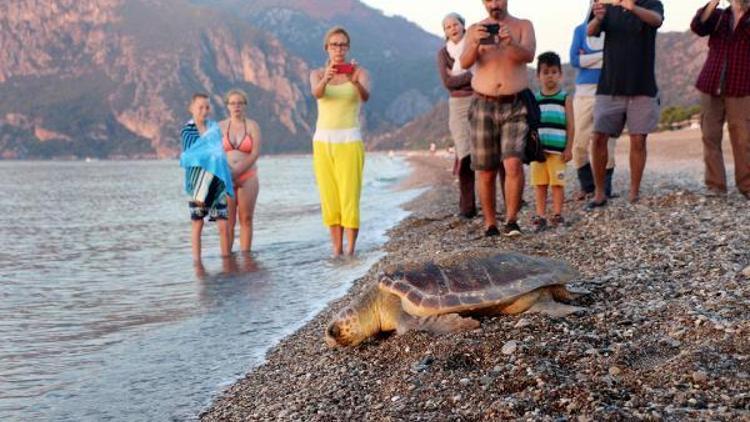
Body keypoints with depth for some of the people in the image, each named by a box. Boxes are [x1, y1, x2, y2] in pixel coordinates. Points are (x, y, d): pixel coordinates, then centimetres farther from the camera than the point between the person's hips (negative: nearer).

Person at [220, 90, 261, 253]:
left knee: (246, 219, 0)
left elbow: (255, 153, -5)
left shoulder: (252, 125, 4)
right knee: (228, 221, -4)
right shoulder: (220, 127, 8)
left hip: (248, 177, 0)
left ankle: (246, 255, 3)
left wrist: (237, 172, -12)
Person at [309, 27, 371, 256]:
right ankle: (337, 249, 9)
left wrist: (356, 82, -42)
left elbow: (365, 97, -20)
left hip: (349, 141, -3)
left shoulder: (359, 72, 1)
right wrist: (325, 79, -39)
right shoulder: (317, 74, 8)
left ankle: (350, 250, -3)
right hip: (323, 140, 3)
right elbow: (316, 93, -16)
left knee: (349, 197, -7)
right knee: (329, 197, 3)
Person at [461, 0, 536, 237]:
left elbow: (529, 55, -12)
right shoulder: (475, 30, 8)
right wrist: (475, 43, -29)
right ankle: (490, 225, 12)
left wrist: (511, 42, -33)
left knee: (513, 163, -18)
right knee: (486, 171, 2)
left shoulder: (523, 26, 7)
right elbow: (465, 63, -8)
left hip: (515, 106, -1)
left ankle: (511, 220, -8)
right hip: (483, 106, 1)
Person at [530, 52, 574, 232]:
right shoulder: (534, 99, 10)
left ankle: (557, 214, 10)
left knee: (557, 182, 0)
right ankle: (540, 215, 10)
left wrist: (569, 148, -5)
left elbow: (571, 125, 1)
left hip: (558, 150, -2)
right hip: (538, 149, 2)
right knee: (539, 184, 4)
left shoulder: (565, 98, 3)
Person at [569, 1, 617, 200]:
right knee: (579, 144, 0)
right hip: (584, 92, 1)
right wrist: (604, 55, -9)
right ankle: (587, 186, 17)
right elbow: (574, 59, -2)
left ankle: (604, 190, 7)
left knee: (606, 144, -3)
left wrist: (588, 59, -9)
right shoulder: (580, 30, 11)